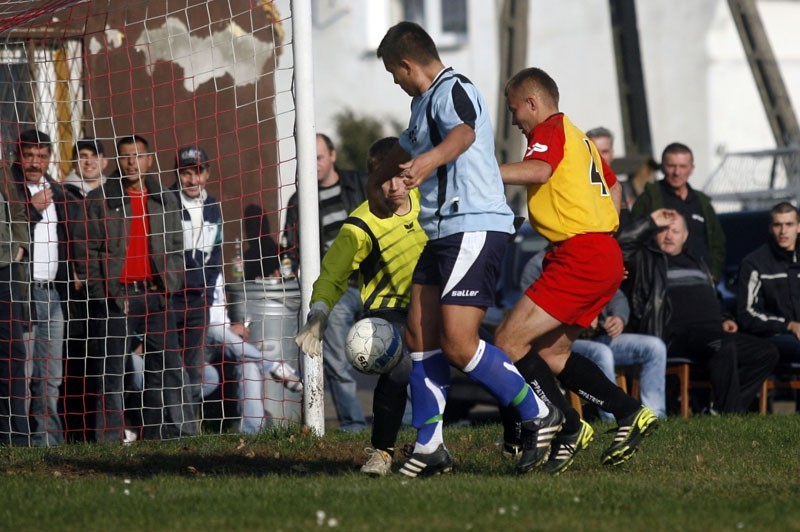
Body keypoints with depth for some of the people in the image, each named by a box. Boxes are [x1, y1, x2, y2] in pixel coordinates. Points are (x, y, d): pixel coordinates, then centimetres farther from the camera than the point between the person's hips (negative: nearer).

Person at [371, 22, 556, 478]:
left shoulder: (453, 90, -12)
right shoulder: (423, 101, 21)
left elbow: (464, 133, -36)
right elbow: (408, 147, 43)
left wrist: (429, 160, -56)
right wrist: (377, 184, 58)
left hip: (475, 228, -10)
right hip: (442, 233, 10)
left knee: (458, 345, -16)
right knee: (420, 336, 6)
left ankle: (538, 416, -2)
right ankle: (430, 448, 12)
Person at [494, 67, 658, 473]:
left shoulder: (551, 129, -5)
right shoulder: (578, 137, 24)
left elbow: (538, 170, -27)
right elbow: (613, 187, 33)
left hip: (580, 257, -10)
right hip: (605, 257, 10)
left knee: (509, 341, -10)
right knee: (550, 351, 13)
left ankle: (567, 429, -7)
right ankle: (630, 413, 9)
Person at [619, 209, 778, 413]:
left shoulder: (696, 262, 31)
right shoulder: (646, 259, 11)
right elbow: (622, 243, -9)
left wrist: (722, 322, 15)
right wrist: (652, 221, -2)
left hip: (712, 332, 8)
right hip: (676, 335, -8)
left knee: (767, 353, -8)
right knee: (724, 346, -36)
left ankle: (726, 410, -16)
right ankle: (726, 415, -32)